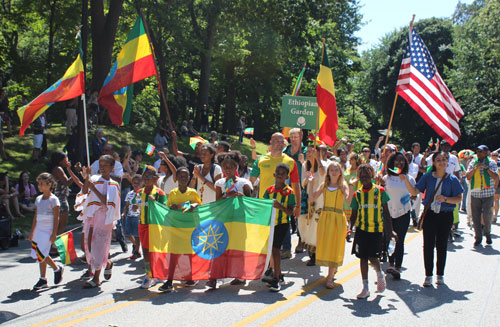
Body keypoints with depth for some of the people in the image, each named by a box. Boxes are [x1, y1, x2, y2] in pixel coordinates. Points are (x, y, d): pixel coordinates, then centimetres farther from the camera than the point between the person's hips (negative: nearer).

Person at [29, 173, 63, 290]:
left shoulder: (53, 199, -9)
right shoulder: (38, 199, 12)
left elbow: (56, 218, -11)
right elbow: (36, 216, 17)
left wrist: (54, 233, -15)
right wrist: (32, 231, 17)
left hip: (48, 230, -7)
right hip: (39, 230, 7)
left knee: (41, 254, -13)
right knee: (40, 255, 7)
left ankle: (57, 269, 8)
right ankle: (43, 279, 15)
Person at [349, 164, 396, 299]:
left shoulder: (380, 191, -2)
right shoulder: (357, 194, 5)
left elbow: (386, 212, 1)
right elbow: (354, 214, 9)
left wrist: (390, 231, -2)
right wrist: (350, 228, -5)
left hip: (376, 229, -3)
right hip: (361, 229, 3)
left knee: (372, 256, -8)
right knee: (363, 257, 5)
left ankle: (380, 274, 26)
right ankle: (365, 288, 16)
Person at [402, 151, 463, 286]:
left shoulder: (452, 179, -1)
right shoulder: (427, 177, 1)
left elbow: (459, 199, -1)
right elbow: (414, 191, -2)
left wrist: (445, 199, -19)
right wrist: (406, 180, -18)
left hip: (445, 216, 0)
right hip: (430, 214, 1)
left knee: (442, 245, 8)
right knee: (428, 245, 1)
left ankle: (440, 275, 20)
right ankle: (428, 275, 10)